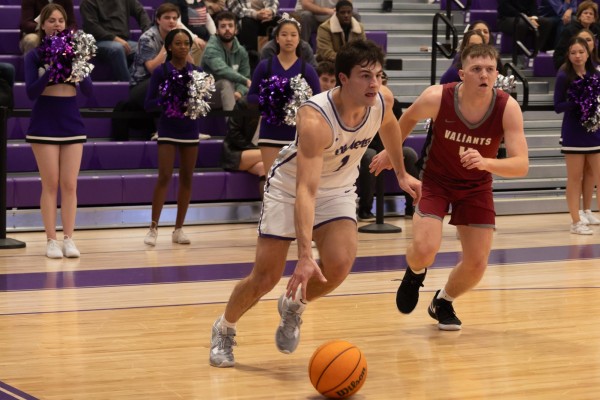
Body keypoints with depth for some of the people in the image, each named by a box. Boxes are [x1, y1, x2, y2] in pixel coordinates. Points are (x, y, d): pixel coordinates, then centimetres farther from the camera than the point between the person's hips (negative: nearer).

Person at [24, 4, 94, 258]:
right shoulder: (35, 55, -2)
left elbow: (88, 91, 0)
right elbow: (31, 92, -11)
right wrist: (52, 70, -23)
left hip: (72, 124, 3)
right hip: (44, 125, -3)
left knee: (69, 185, 1)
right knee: (51, 184, -2)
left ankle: (69, 239, 4)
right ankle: (51, 240, 2)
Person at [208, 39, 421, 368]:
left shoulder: (383, 100, -19)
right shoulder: (315, 119, -37)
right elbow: (305, 191, -43)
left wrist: (401, 173, 19)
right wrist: (305, 256, -50)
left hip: (338, 190, 4)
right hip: (289, 189, -4)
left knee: (339, 264, -21)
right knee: (265, 278, -4)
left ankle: (293, 307, 11)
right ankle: (224, 329, 27)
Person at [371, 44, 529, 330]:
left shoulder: (508, 108, -26)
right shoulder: (437, 98, -26)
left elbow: (521, 165, -31)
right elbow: (410, 117, -2)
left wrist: (485, 163, -49)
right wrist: (390, 151, 12)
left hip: (477, 186, 2)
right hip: (436, 180, -1)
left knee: (476, 264, -1)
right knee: (424, 250, -21)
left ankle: (443, 303, 32)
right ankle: (415, 273, 18)